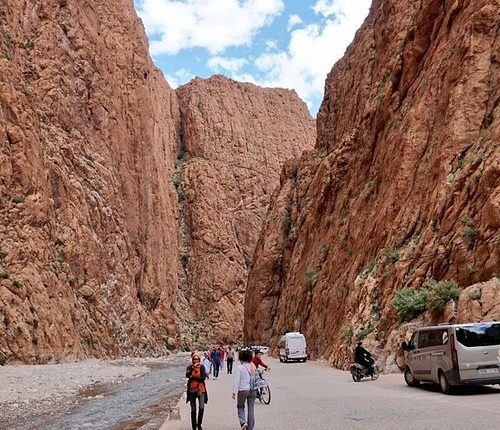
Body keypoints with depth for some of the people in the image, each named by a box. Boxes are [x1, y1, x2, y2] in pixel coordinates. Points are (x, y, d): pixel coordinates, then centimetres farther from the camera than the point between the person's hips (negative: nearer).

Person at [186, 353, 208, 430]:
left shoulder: (202, 367, 0)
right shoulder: (189, 367, 2)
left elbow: (203, 377, -10)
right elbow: (187, 375, -17)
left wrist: (193, 377, -12)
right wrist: (193, 368, -29)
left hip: (201, 389, -1)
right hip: (192, 390, 1)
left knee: (201, 407, -15)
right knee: (193, 410, 8)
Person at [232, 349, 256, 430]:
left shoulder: (239, 368, -10)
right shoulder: (253, 367, 4)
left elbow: (237, 381, -11)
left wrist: (234, 392, -7)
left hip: (243, 390, -4)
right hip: (252, 390, 4)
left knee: (240, 407, 15)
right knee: (251, 410, 11)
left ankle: (243, 422, -8)